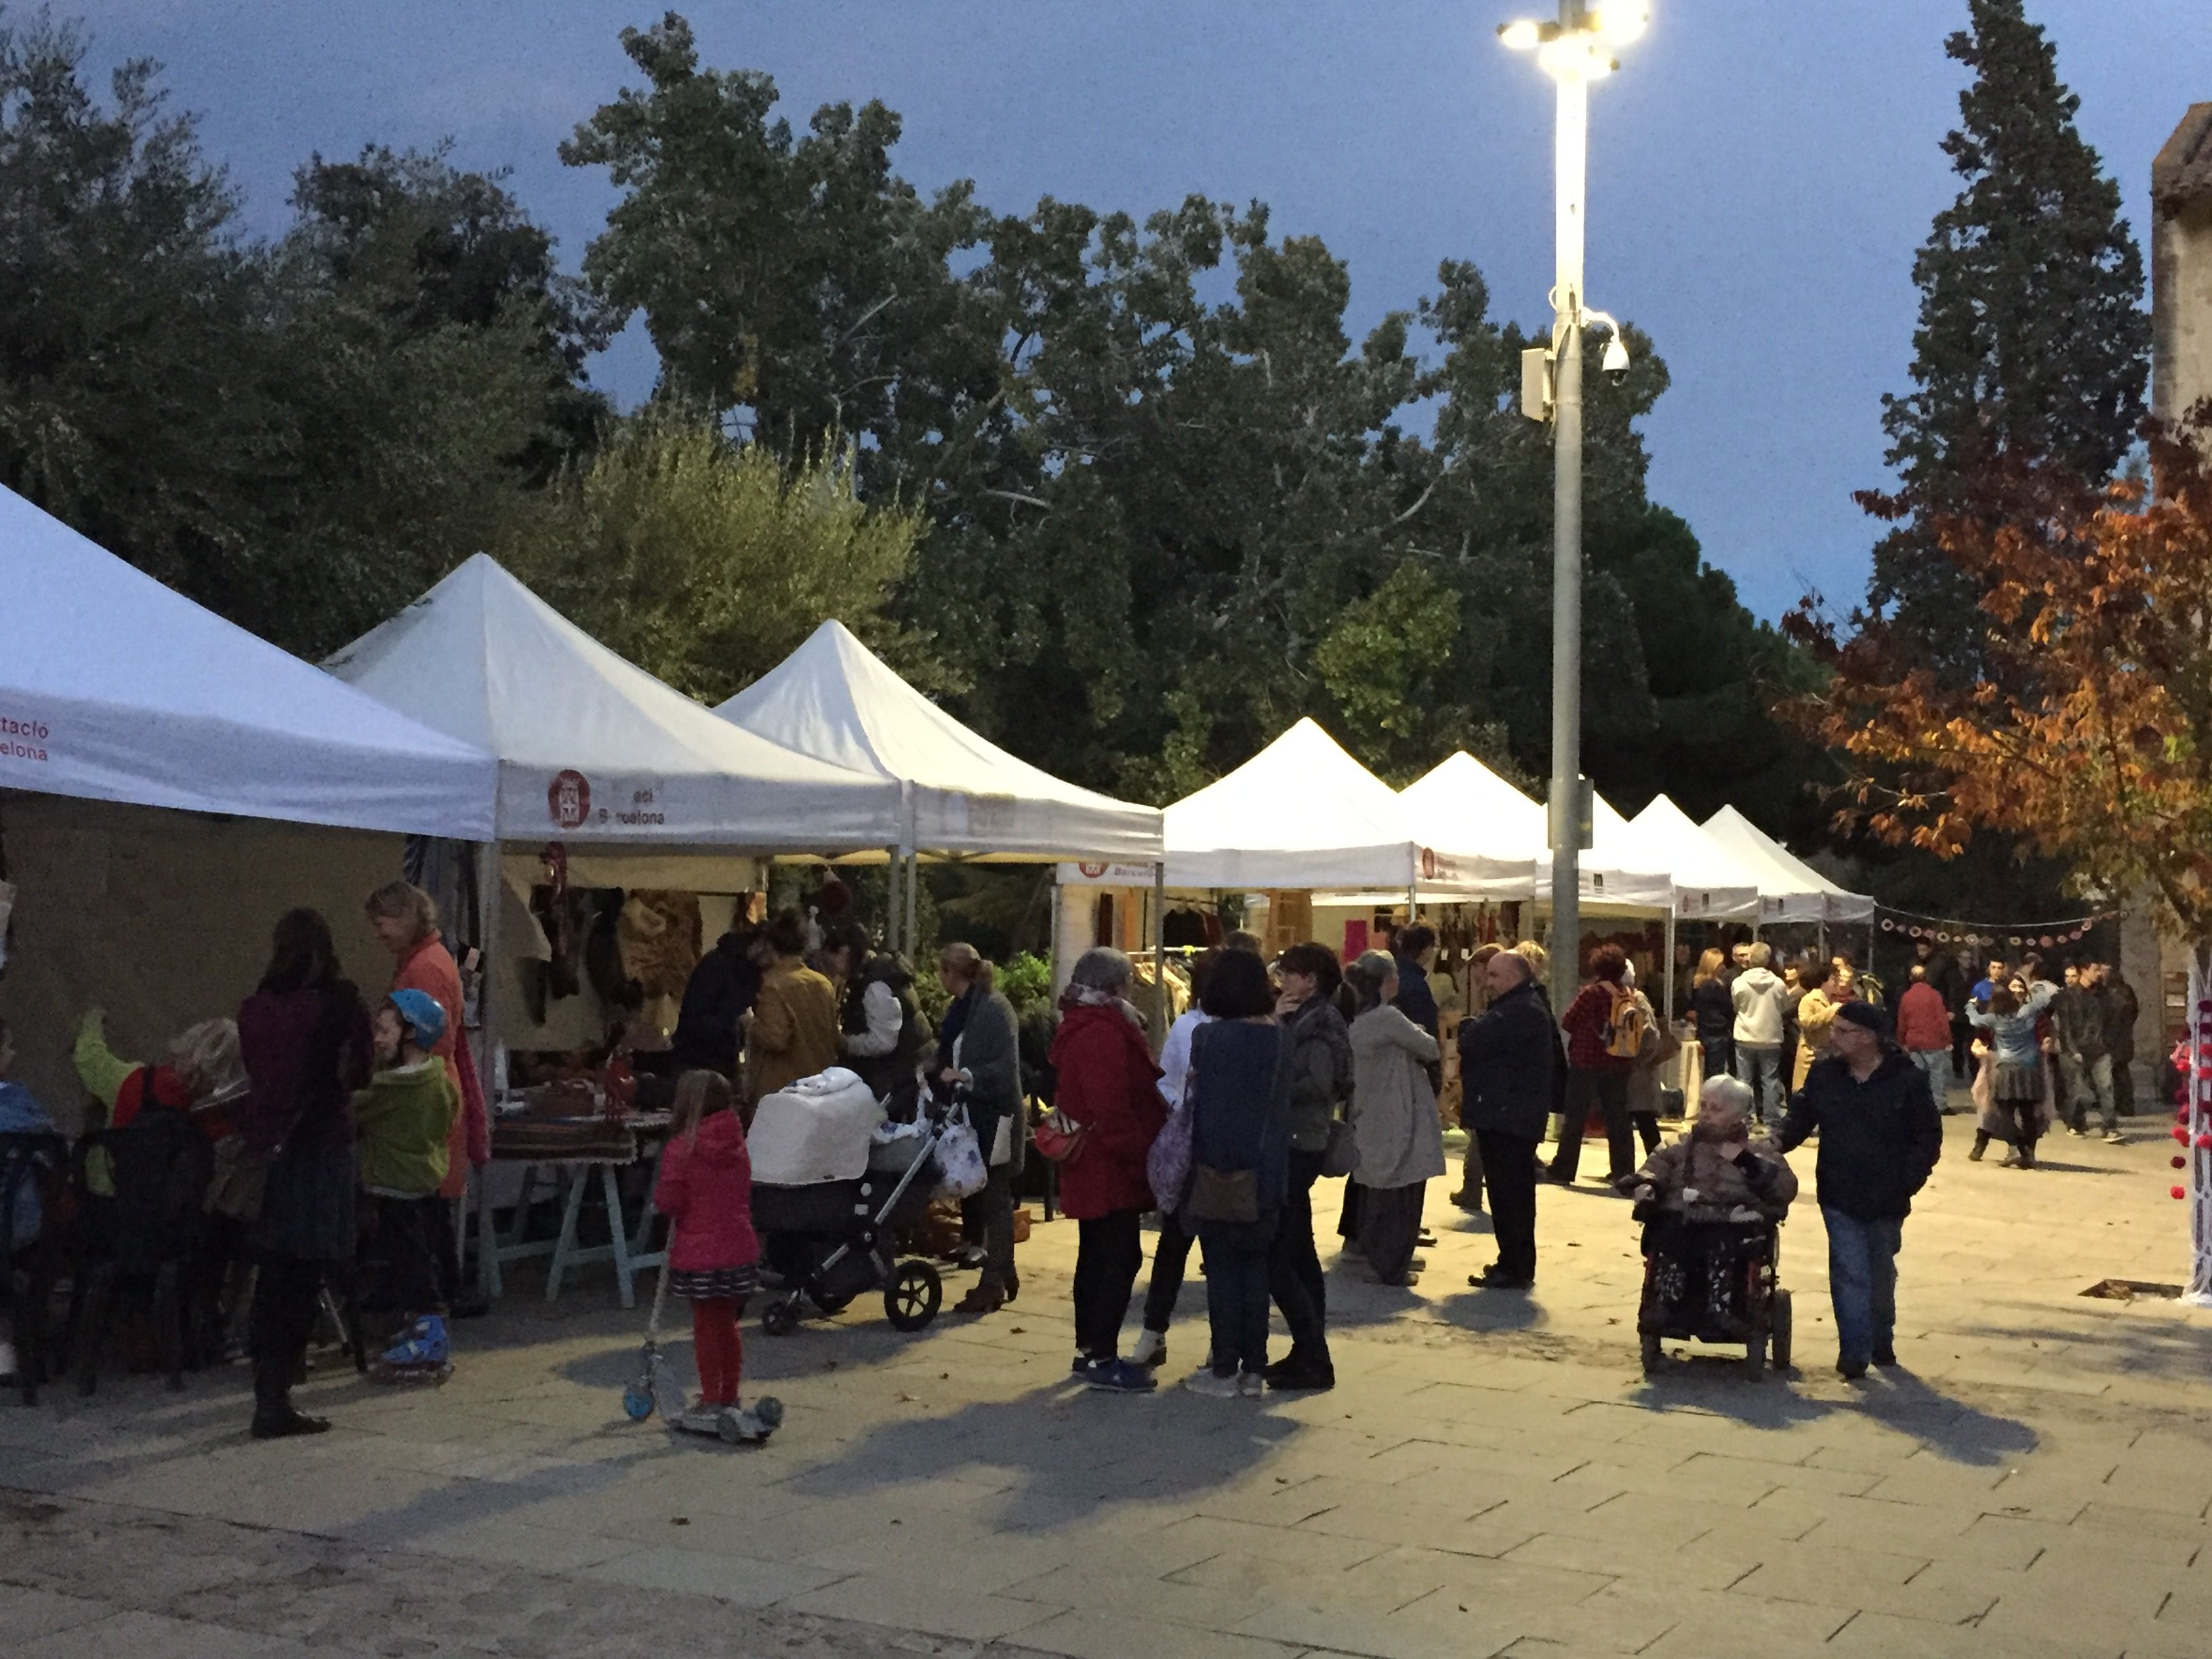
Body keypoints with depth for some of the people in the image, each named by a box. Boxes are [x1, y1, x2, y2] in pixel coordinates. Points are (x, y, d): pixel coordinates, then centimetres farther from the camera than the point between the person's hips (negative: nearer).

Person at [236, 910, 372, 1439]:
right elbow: (359, 1074, -2)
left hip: (264, 1148, 4)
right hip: (320, 1148, -4)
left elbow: (248, 1072, 6)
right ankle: (275, 1403, -1)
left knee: (272, 1275, 15)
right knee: (302, 1278, 1)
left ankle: (269, 1394, 23)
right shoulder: (340, 1003, -8)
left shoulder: (254, 1007, 0)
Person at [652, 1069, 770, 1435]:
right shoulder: (738, 1147, 4)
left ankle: (710, 1403, 12)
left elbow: (667, 1202, -15)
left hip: (698, 1254, -5)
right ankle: (731, 1398, 26)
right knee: (727, 1326, 18)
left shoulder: (682, 1148, -14)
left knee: (706, 1328, 6)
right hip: (739, 1250, 5)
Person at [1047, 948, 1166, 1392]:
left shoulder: (1079, 1027, 15)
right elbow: (1113, 1109, -25)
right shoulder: (1103, 1033, -19)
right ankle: (1102, 1359, -6)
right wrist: (1140, 1156, -21)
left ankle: (1089, 1350, 24)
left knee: (1096, 1256, 16)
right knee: (1122, 1259, -7)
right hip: (1112, 1170, -11)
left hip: (1090, 1167, 11)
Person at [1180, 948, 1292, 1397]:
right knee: (1255, 1267, 12)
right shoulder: (1280, 1039, 0)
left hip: (1218, 1171, -4)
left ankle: (1224, 1370, 8)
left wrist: (1196, 1163, -3)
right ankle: (1254, 1368, 15)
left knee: (1222, 1269, 4)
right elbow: (1283, 1105, 7)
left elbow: (1199, 1104, -11)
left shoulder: (1208, 1037, -14)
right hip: (1265, 1174, 4)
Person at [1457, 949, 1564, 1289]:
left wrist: (1467, 1028, 0)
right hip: (1506, 1116, 11)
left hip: (1508, 1118, -11)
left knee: (1509, 1194, -8)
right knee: (1514, 1193, 15)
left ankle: (1515, 1269, -4)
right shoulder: (1519, 1007, 20)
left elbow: (1474, 1042, -21)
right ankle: (1514, 1263, 23)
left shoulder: (1522, 1012, -17)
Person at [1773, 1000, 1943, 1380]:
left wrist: (1908, 1180, -10)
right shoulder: (1824, 1074, -1)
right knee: (1849, 1274, -9)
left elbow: (1929, 1136, -2)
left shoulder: (1908, 1079, -9)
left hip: (1887, 1201, 0)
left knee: (1881, 1275, 17)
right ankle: (1854, 1351, -6)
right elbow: (1801, 1116, 9)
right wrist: (1781, 1141, -11)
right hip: (1839, 1197, 0)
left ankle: (1881, 1341, 35)